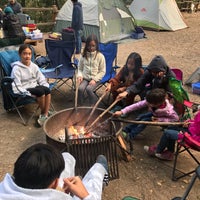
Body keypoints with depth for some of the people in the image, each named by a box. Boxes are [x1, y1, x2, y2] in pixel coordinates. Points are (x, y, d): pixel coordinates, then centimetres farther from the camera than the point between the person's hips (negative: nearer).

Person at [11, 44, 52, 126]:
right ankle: (43, 113, -9)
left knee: (47, 89, -24)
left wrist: (46, 86, -7)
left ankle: (45, 114, -23)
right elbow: (17, 85, -15)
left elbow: (41, 79, 11)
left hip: (34, 86, 6)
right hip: (24, 90, -5)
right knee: (40, 91, -30)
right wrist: (28, 94, -23)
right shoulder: (16, 68, -11)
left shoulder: (34, 66, 7)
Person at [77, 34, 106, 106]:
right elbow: (80, 68, 13)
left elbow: (102, 71, -3)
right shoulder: (84, 55, 5)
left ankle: (93, 104, -7)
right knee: (80, 88, -26)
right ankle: (80, 105, -7)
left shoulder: (100, 56, -5)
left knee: (88, 89, -30)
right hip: (85, 78, 3)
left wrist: (94, 79, -14)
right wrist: (80, 75, -7)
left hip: (95, 79, -3)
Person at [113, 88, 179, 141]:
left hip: (162, 118, -5)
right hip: (155, 113, 5)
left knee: (145, 120, -20)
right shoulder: (150, 101, -33)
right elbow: (137, 105, -35)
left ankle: (131, 136, -9)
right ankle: (126, 130, 4)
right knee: (140, 117, -10)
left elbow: (176, 118, -27)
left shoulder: (167, 110, -42)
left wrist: (160, 119, -34)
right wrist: (122, 112, -42)